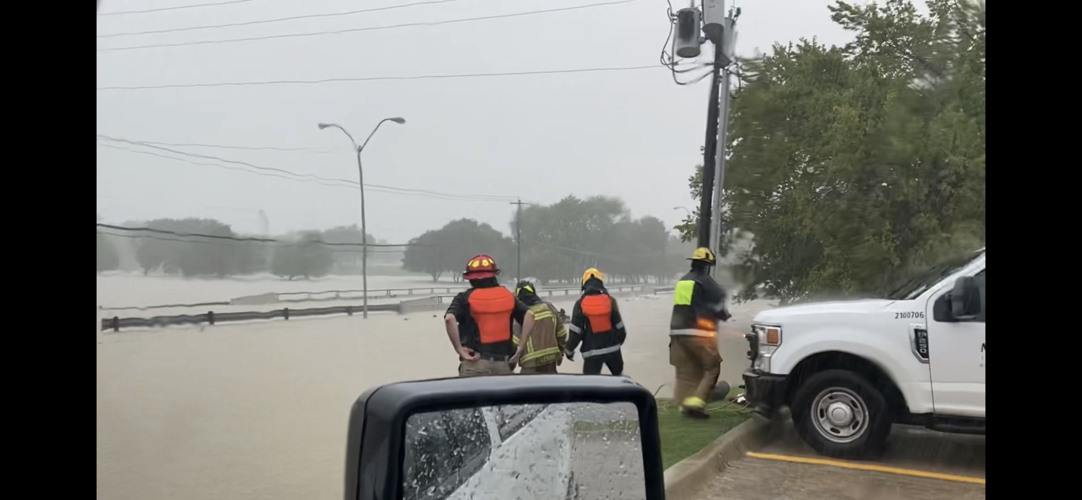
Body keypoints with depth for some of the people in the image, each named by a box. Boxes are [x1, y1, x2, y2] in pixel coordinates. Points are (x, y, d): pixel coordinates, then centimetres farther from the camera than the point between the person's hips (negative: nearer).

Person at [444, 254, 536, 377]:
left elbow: (449, 319, -17)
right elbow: (529, 315, 1)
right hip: (503, 364, 3)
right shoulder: (508, 296, 9)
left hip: (475, 363, -3)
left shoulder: (465, 298, 0)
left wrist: (459, 349, -11)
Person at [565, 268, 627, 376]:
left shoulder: (581, 304, -7)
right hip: (612, 348, 3)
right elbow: (620, 326, 3)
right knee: (619, 377, 24)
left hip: (592, 351, -2)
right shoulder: (610, 300, -1)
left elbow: (575, 332, -8)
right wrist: (618, 341, 22)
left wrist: (569, 350, 6)